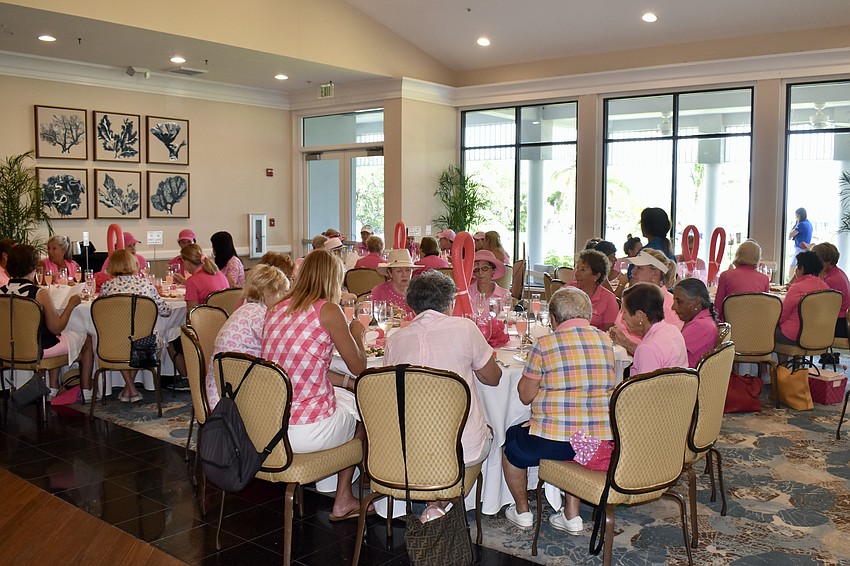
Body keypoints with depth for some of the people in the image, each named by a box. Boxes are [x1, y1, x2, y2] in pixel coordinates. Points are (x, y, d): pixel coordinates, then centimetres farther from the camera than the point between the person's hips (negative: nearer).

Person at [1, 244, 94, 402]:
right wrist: (71, 304, -7)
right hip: (38, 349, -7)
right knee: (86, 338, 17)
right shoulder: (40, 293, -25)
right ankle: (86, 392, 24)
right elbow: (56, 328, -19)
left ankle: (53, 389, 34)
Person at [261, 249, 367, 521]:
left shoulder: (278, 308, 10)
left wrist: (346, 382, 22)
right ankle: (343, 501, 33)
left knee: (343, 394, 29)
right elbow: (358, 367, -3)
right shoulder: (327, 310, -10)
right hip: (307, 431, -7)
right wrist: (357, 334, 16)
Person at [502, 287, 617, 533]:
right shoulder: (605, 341, 6)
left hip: (556, 441, -5)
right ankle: (572, 516, 31)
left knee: (512, 439, 25)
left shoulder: (545, 345, -9)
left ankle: (522, 511, 34)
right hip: (603, 440, 5)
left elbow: (525, 396, -1)